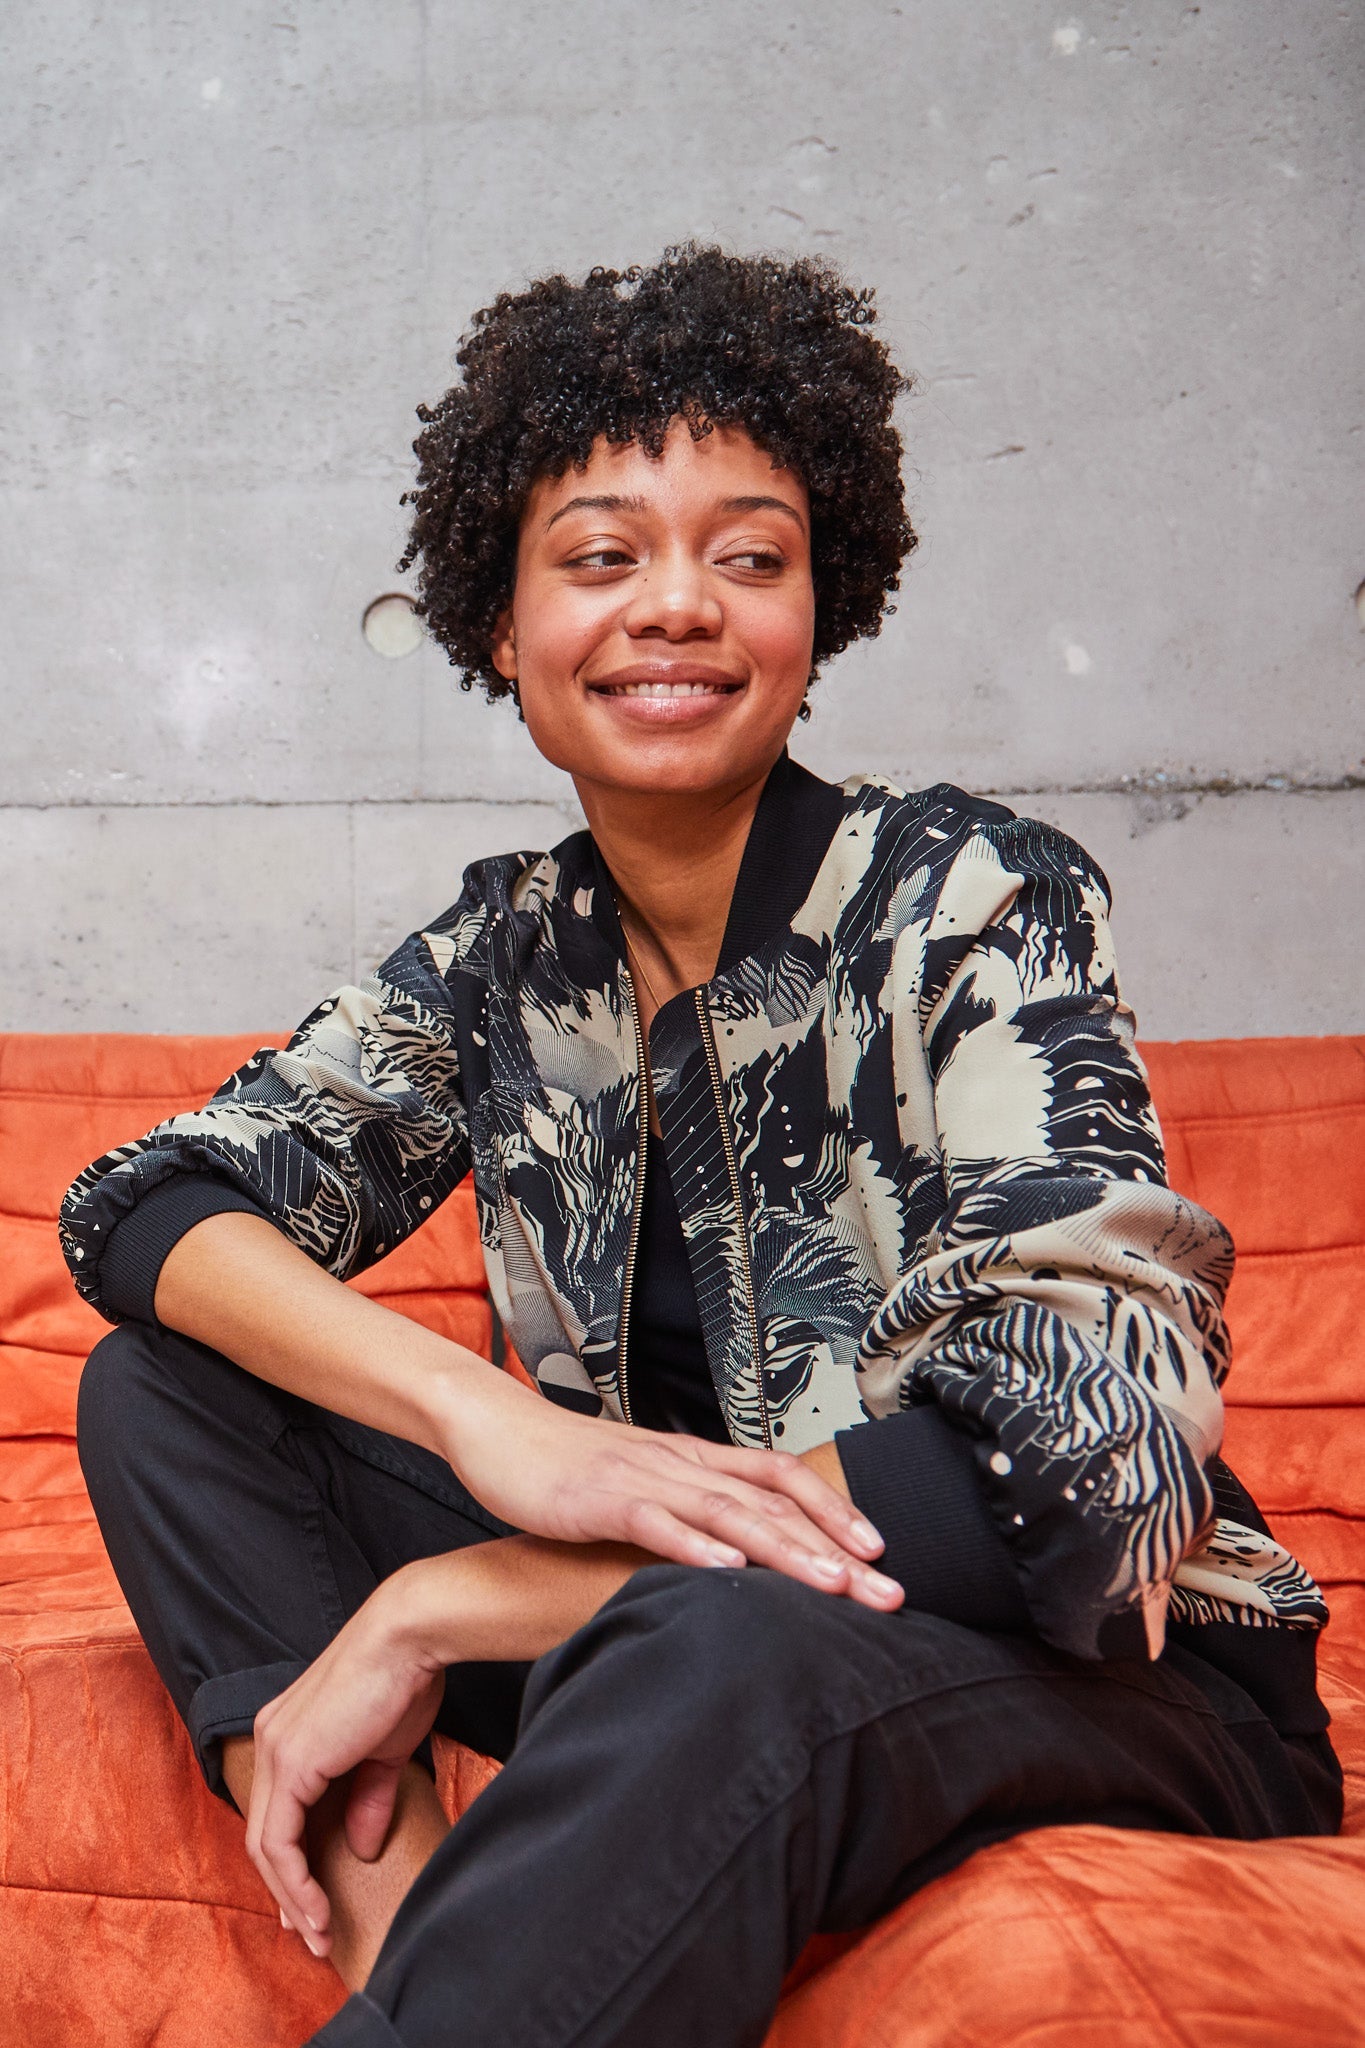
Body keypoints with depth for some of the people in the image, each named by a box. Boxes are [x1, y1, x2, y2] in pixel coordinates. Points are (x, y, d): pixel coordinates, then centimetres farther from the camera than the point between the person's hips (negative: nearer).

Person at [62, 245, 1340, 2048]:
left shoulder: (973, 900, -16)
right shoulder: (509, 952, 0)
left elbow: (1077, 1446, -27)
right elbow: (141, 1206, -4)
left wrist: (426, 1616, -25)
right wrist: (483, 1417, -25)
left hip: (1111, 1680, -5)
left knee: (710, 1647, -40)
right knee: (161, 1385, -6)